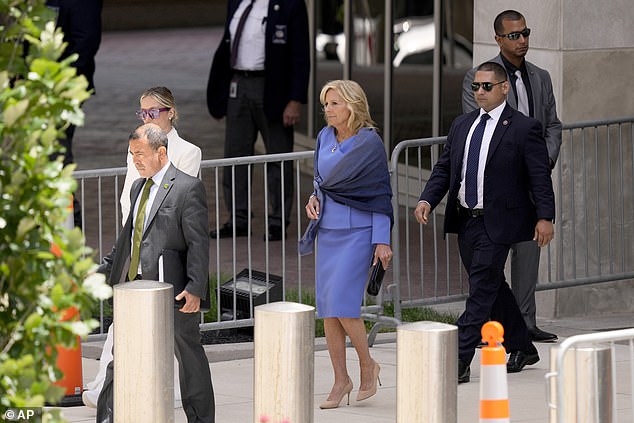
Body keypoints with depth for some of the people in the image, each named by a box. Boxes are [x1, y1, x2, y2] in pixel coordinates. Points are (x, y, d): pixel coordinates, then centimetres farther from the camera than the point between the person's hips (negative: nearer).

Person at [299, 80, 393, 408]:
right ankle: (340, 380, 11)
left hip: (357, 231, -6)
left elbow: (380, 195, -7)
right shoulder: (324, 138, 8)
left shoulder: (370, 143, -9)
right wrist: (314, 199, 0)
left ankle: (368, 366, 7)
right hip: (327, 230, 6)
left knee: (342, 302, -14)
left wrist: (382, 240, -10)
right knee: (327, 307, 3)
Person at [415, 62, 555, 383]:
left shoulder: (524, 128, -5)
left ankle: (460, 362, -13)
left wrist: (545, 217, -16)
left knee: (481, 291, -10)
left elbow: (540, 176, -8)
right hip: (466, 223, 7)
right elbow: (443, 169, 13)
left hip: (496, 224, -7)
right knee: (493, 288, 16)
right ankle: (521, 349, 30)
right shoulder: (461, 126, 13)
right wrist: (427, 200, -4)